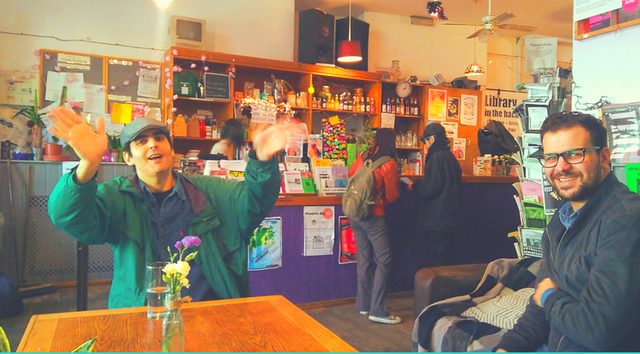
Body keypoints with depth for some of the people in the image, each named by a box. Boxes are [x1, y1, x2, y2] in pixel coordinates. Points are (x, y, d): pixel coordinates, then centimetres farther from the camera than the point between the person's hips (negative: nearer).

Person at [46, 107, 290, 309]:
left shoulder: (206, 190, 11)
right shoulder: (117, 196, 6)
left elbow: (253, 200, 2)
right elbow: (71, 217, -11)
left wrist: (262, 161, -20)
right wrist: (89, 164, -32)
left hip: (215, 309, 2)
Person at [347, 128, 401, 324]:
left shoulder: (363, 157, 4)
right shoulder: (389, 164, -12)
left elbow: (350, 175, 20)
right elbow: (392, 196, -5)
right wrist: (401, 188, 15)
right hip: (374, 216, -7)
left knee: (364, 259, 14)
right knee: (383, 261, 0)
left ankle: (363, 304, 23)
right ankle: (378, 310, -1)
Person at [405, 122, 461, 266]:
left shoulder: (437, 157, -16)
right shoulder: (450, 157, 13)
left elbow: (430, 188, -21)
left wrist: (414, 186, -3)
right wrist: (419, 184, 17)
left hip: (437, 220, -10)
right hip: (449, 218, 10)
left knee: (436, 262, -3)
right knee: (446, 260, 17)